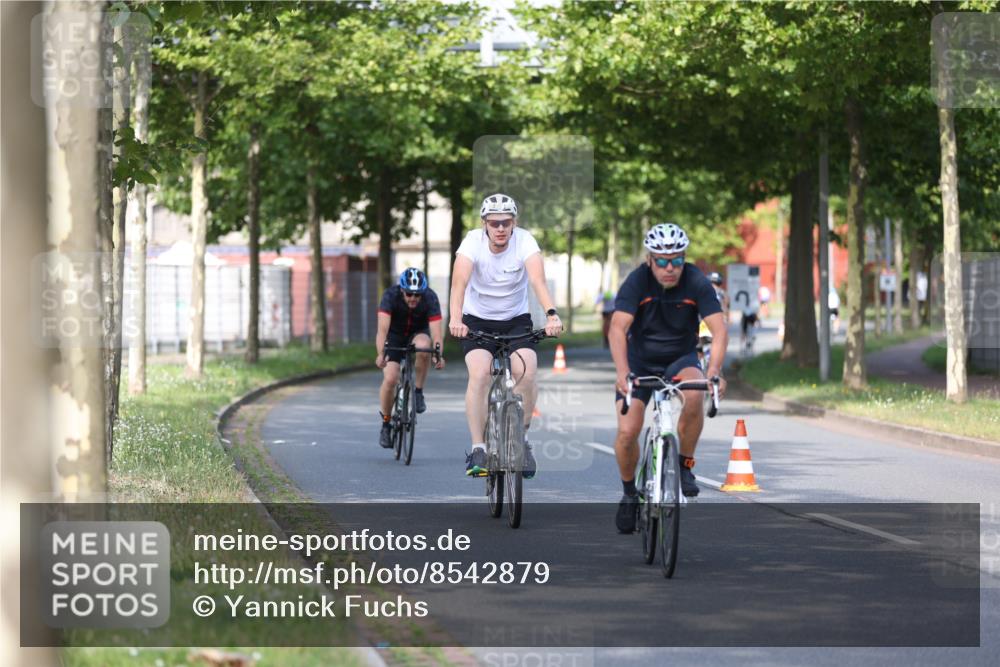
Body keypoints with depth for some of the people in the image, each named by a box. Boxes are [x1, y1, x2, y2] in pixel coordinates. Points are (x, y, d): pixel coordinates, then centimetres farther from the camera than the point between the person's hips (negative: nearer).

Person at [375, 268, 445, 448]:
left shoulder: (430, 298, -26)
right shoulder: (391, 296, -28)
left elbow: (436, 329, -35)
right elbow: (383, 328, -38)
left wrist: (438, 354, -53)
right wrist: (381, 354, -54)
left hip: (418, 334, 1)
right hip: (394, 337, -1)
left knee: (423, 346, -36)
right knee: (390, 379, -18)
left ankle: (418, 392, -15)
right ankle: (386, 424, 4)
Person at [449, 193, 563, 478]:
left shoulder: (525, 241, -18)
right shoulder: (473, 241, -19)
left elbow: (538, 279, -33)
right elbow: (460, 281, -33)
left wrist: (551, 314, -51)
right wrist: (455, 318, -51)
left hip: (516, 319, 1)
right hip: (477, 320, -1)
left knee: (526, 372, -22)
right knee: (480, 374, -24)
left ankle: (521, 437, 1)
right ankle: (478, 449, -17)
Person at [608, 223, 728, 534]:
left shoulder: (697, 283, -18)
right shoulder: (637, 282, -20)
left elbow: (719, 330, -26)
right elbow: (618, 328, -31)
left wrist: (714, 372, -42)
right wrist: (622, 373, -46)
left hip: (680, 359, 0)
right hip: (640, 362, 0)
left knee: (695, 394, -34)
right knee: (627, 432, -16)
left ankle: (685, 464, -12)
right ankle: (629, 492, 12)